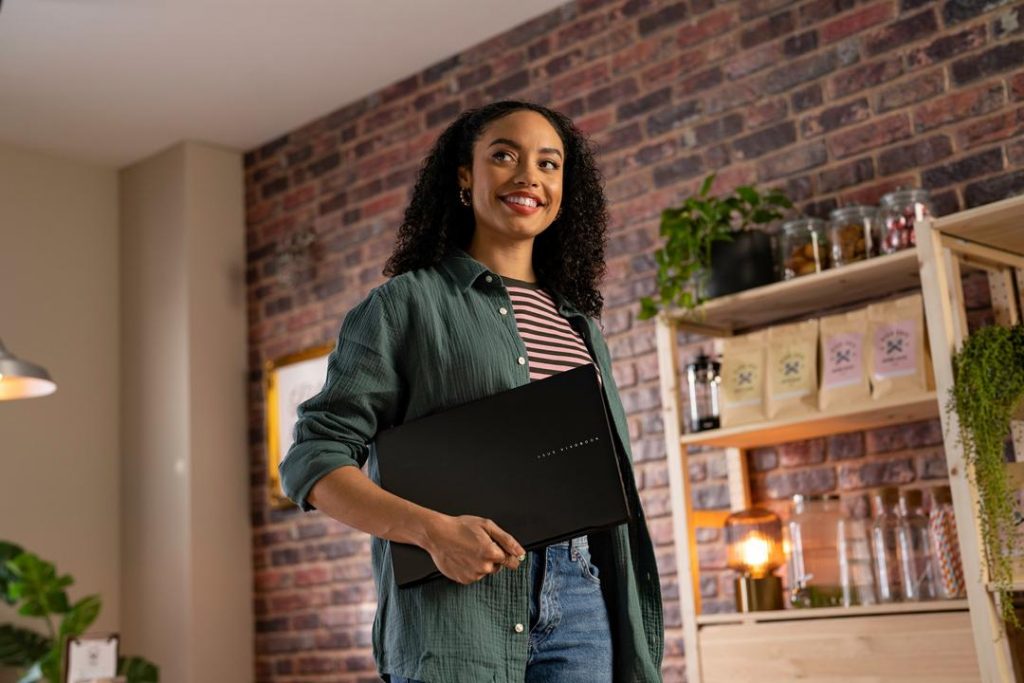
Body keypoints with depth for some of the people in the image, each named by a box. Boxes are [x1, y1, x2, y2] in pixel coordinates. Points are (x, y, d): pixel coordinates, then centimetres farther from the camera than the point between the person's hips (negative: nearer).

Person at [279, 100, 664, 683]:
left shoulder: (581, 323, 17)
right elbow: (314, 462, -3)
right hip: (456, 608, -4)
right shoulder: (407, 302, 1)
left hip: (579, 597, 5)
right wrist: (432, 529, -19)